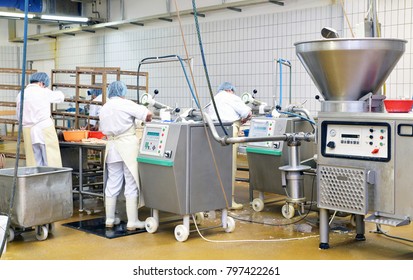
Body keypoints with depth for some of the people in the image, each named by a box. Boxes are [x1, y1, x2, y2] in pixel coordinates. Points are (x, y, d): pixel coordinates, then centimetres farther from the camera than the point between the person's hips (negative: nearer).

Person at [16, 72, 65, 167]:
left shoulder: (20, 95, 6)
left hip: (28, 132, 4)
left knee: (35, 163, 7)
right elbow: (60, 97, 11)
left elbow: (18, 115, 11)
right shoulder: (43, 92, -5)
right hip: (45, 130, -4)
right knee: (51, 161, 1)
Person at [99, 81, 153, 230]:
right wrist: (148, 121, 5)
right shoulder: (126, 104, -8)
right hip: (128, 146, -6)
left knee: (112, 185, 12)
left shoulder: (104, 108, 11)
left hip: (111, 147, 6)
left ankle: (109, 219, 18)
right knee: (131, 185, -1)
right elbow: (148, 114, -16)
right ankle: (132, 222, 1)